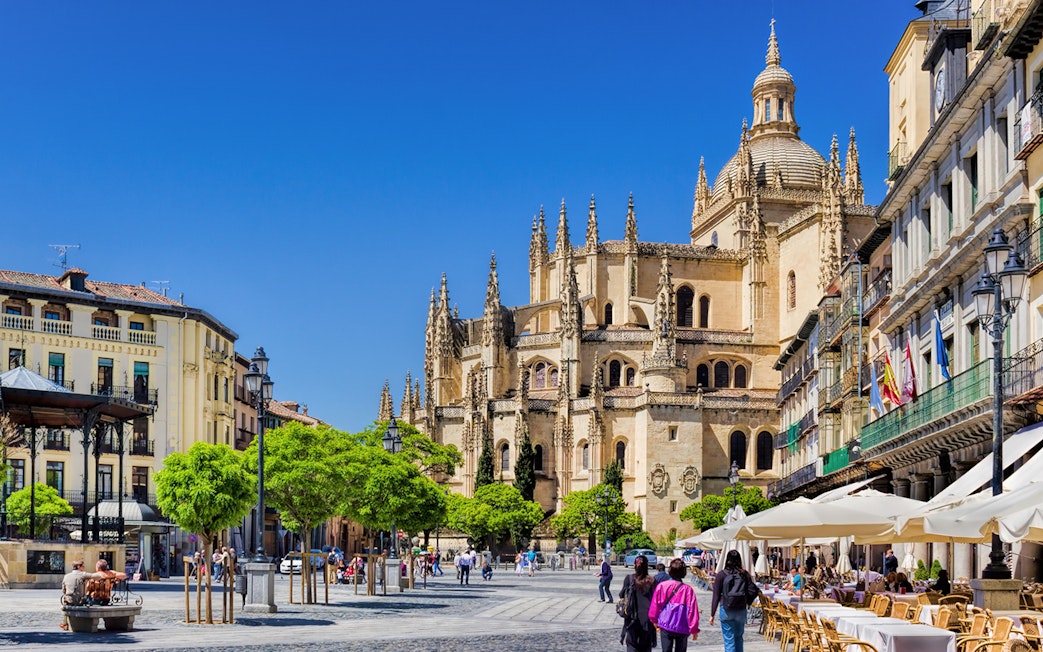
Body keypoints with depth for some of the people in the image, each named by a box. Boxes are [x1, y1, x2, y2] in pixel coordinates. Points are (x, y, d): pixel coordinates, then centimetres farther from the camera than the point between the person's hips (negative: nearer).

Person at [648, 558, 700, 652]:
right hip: (682, 628, -1)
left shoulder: (661, 586, -5)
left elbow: (655, 606, 4)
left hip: (665, 626, 1)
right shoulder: (688, 589, -10)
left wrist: (654, 620, 23)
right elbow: (693, 610, -8)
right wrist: (694, 629, 2)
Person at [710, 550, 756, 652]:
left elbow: (716, 596, -6)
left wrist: (712, 614, -1)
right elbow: (752, 591, -2)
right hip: (741, 610, 3)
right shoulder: (744, 574, 0)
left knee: (729, 640, 1)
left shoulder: (721, 575, -6)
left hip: (726, 610, -3)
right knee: (738, 637, 19)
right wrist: (748, 603, 19)